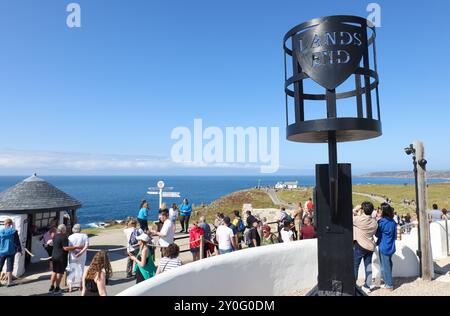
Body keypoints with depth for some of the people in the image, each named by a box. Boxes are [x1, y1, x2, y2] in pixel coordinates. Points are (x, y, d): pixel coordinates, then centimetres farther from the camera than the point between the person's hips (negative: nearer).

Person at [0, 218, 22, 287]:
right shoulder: (14, 231, -6)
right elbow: (17, 242, -2)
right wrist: (19, 250, 9)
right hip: (10, 252, -1)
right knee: (9, 267, 7)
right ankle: (9, 282, 9)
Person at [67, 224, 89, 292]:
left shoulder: (70, 237, -10)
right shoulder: (84, 236, -6)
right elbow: (87, 245, -16)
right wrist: (80, 253, -19)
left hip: (72, 256, -1)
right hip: (81, 257, 1)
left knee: (71, 270, 11)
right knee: (80, 270, 15)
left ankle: (70, 287, 12)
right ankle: (80, 286, 23)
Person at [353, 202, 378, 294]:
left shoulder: (359, 219, -21)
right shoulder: (374, 222, -3)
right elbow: (374, 233, 8)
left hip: (359, 246, -5)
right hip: (370, 246, 5)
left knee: (355, 266, 7)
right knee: (368, 266, 11)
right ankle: (367, 286, 18)